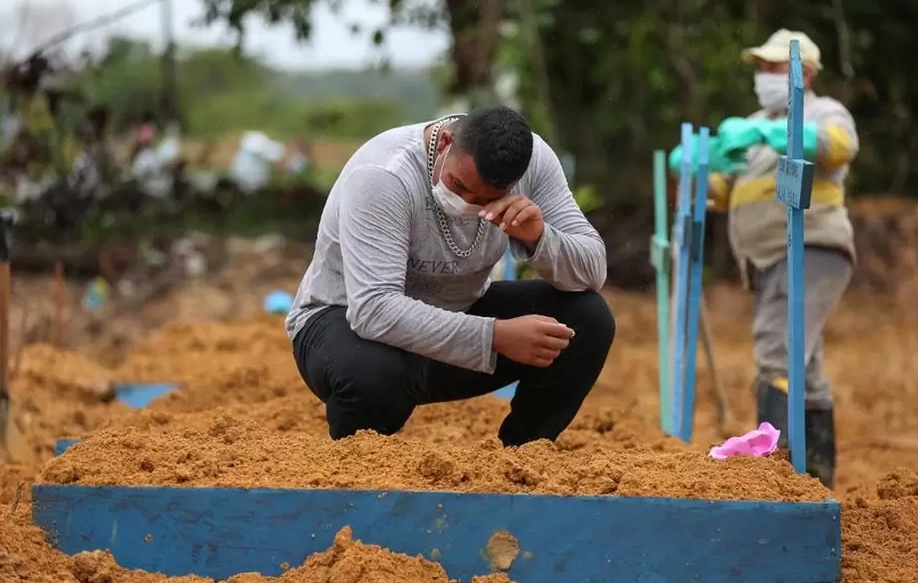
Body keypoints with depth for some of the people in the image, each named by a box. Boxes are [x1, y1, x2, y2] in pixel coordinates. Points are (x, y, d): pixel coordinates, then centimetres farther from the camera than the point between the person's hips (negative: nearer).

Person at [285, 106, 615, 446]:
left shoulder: (533, 160, -17)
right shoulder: (382, 176, -32)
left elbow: (591, 272, -14)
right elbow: (374, 310, -41)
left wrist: (538, 237, -36)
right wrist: (497, 336, -45)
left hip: (457, 317, 5)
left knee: (587, 320, -16)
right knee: (372, 375, -40)